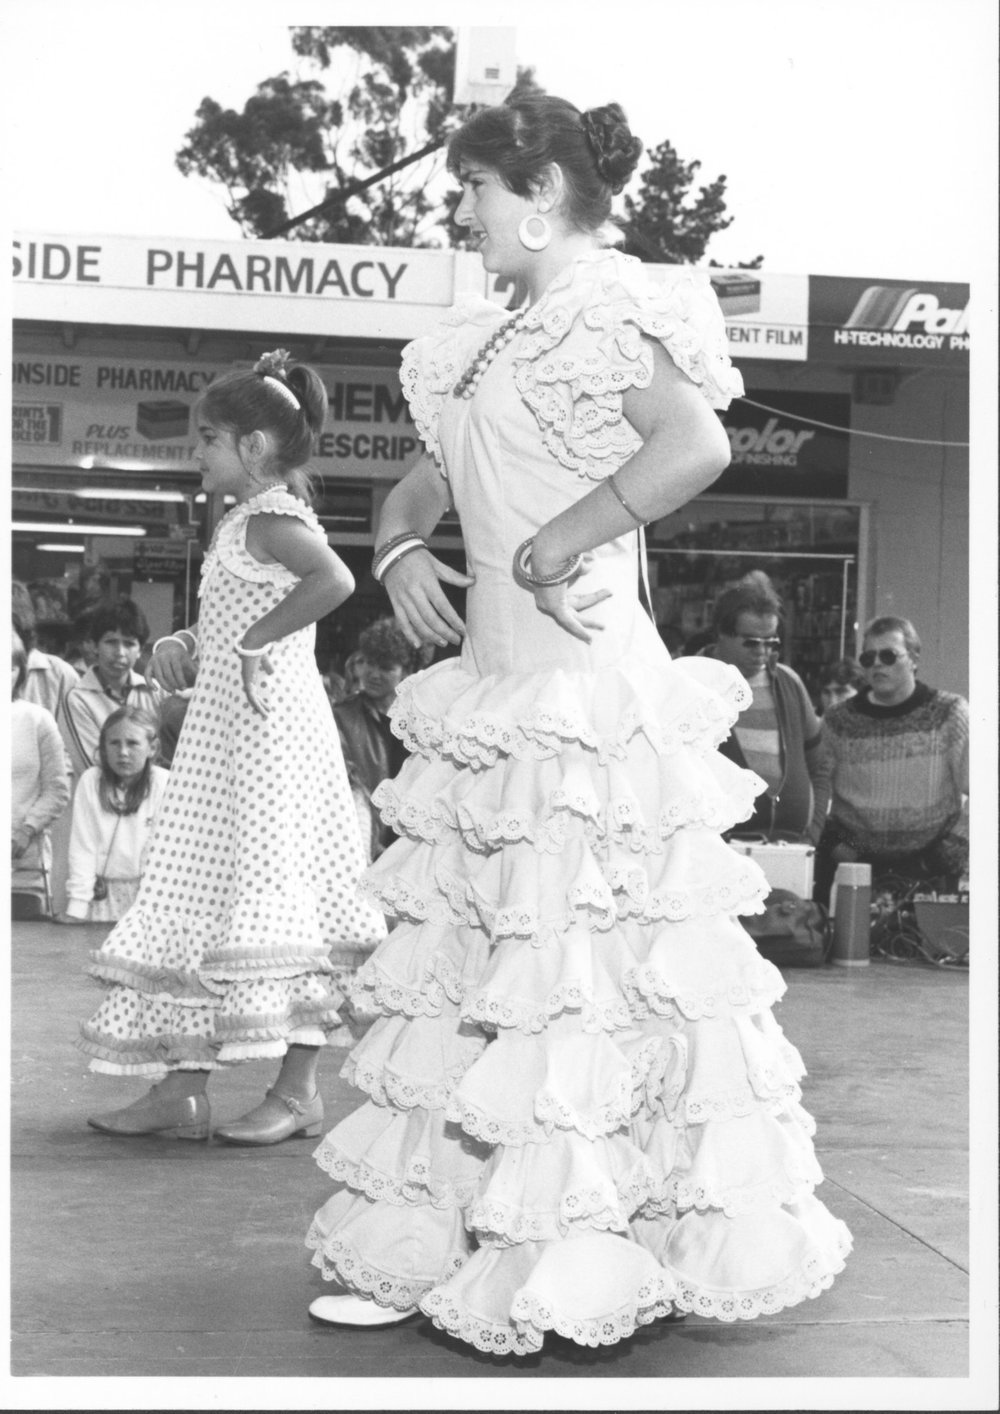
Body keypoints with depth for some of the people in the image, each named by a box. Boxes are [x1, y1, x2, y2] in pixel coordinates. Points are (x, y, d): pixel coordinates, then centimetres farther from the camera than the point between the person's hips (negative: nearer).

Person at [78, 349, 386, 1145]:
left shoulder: (270, 519, -11)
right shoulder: (249, 524, 18)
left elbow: (335, 579, -31)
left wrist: (252, 641, -23)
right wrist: (184, 646, 7)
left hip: (268, 731, -10)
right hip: (227, 738, 10)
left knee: (273, 895, -7)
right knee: (201, 899, 9)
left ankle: (300, 1091, 1)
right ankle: (184, 1087, 13)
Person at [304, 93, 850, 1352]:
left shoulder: (606, 311, -8)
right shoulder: (500, 343, 18)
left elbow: (698, 445, -26)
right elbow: (422, 482, 24)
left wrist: (562, 541, -19)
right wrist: (399, 548, 3)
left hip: (584, 685, -9)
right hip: (493, 693, 9)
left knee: (574, 957, -3)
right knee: (466, 964, 11)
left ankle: (582, 1257, 8)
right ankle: (423, 1251, 20)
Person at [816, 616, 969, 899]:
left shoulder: (950, 714, -1)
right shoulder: (838, 722, 4)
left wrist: (952, 854, -7)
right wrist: (836, 848, -4)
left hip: (931, 875, -1)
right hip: (852, 870, 2)